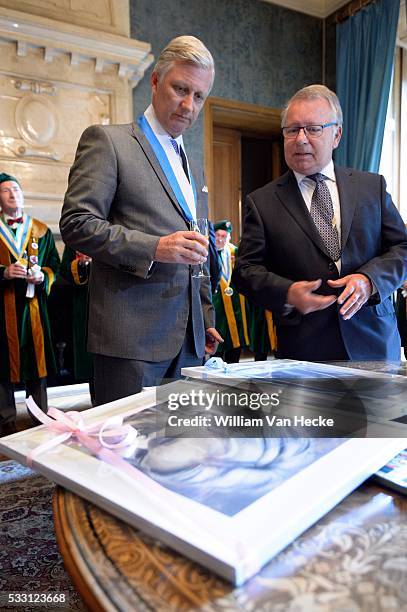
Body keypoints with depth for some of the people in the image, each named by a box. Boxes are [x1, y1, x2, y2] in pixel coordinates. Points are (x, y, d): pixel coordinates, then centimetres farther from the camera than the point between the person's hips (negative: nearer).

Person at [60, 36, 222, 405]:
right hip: (131, 335, -6)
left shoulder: (195, 174, 23)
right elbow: (76, 224, -9)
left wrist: (207, 320, 19)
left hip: (189, 339, 7)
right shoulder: (106, 140, 2)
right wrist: (154, 247, -19)